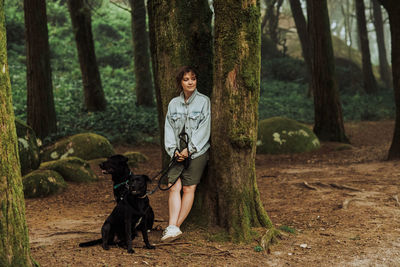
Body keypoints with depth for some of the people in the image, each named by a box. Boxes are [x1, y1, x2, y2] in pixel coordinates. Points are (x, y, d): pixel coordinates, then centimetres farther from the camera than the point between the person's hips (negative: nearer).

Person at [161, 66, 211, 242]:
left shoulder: (204, 101, 1)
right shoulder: (173, 104, 12)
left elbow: (204, 129, -5)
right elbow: (169, 129, 9)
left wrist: (189, 150, -11)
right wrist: (174, 150, -6)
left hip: (197, 151, -3)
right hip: (178, 152, 3)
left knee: (189, 188, -5)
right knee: (174, 187, -11)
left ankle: (175, 226, -1)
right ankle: (172, 228, -18)